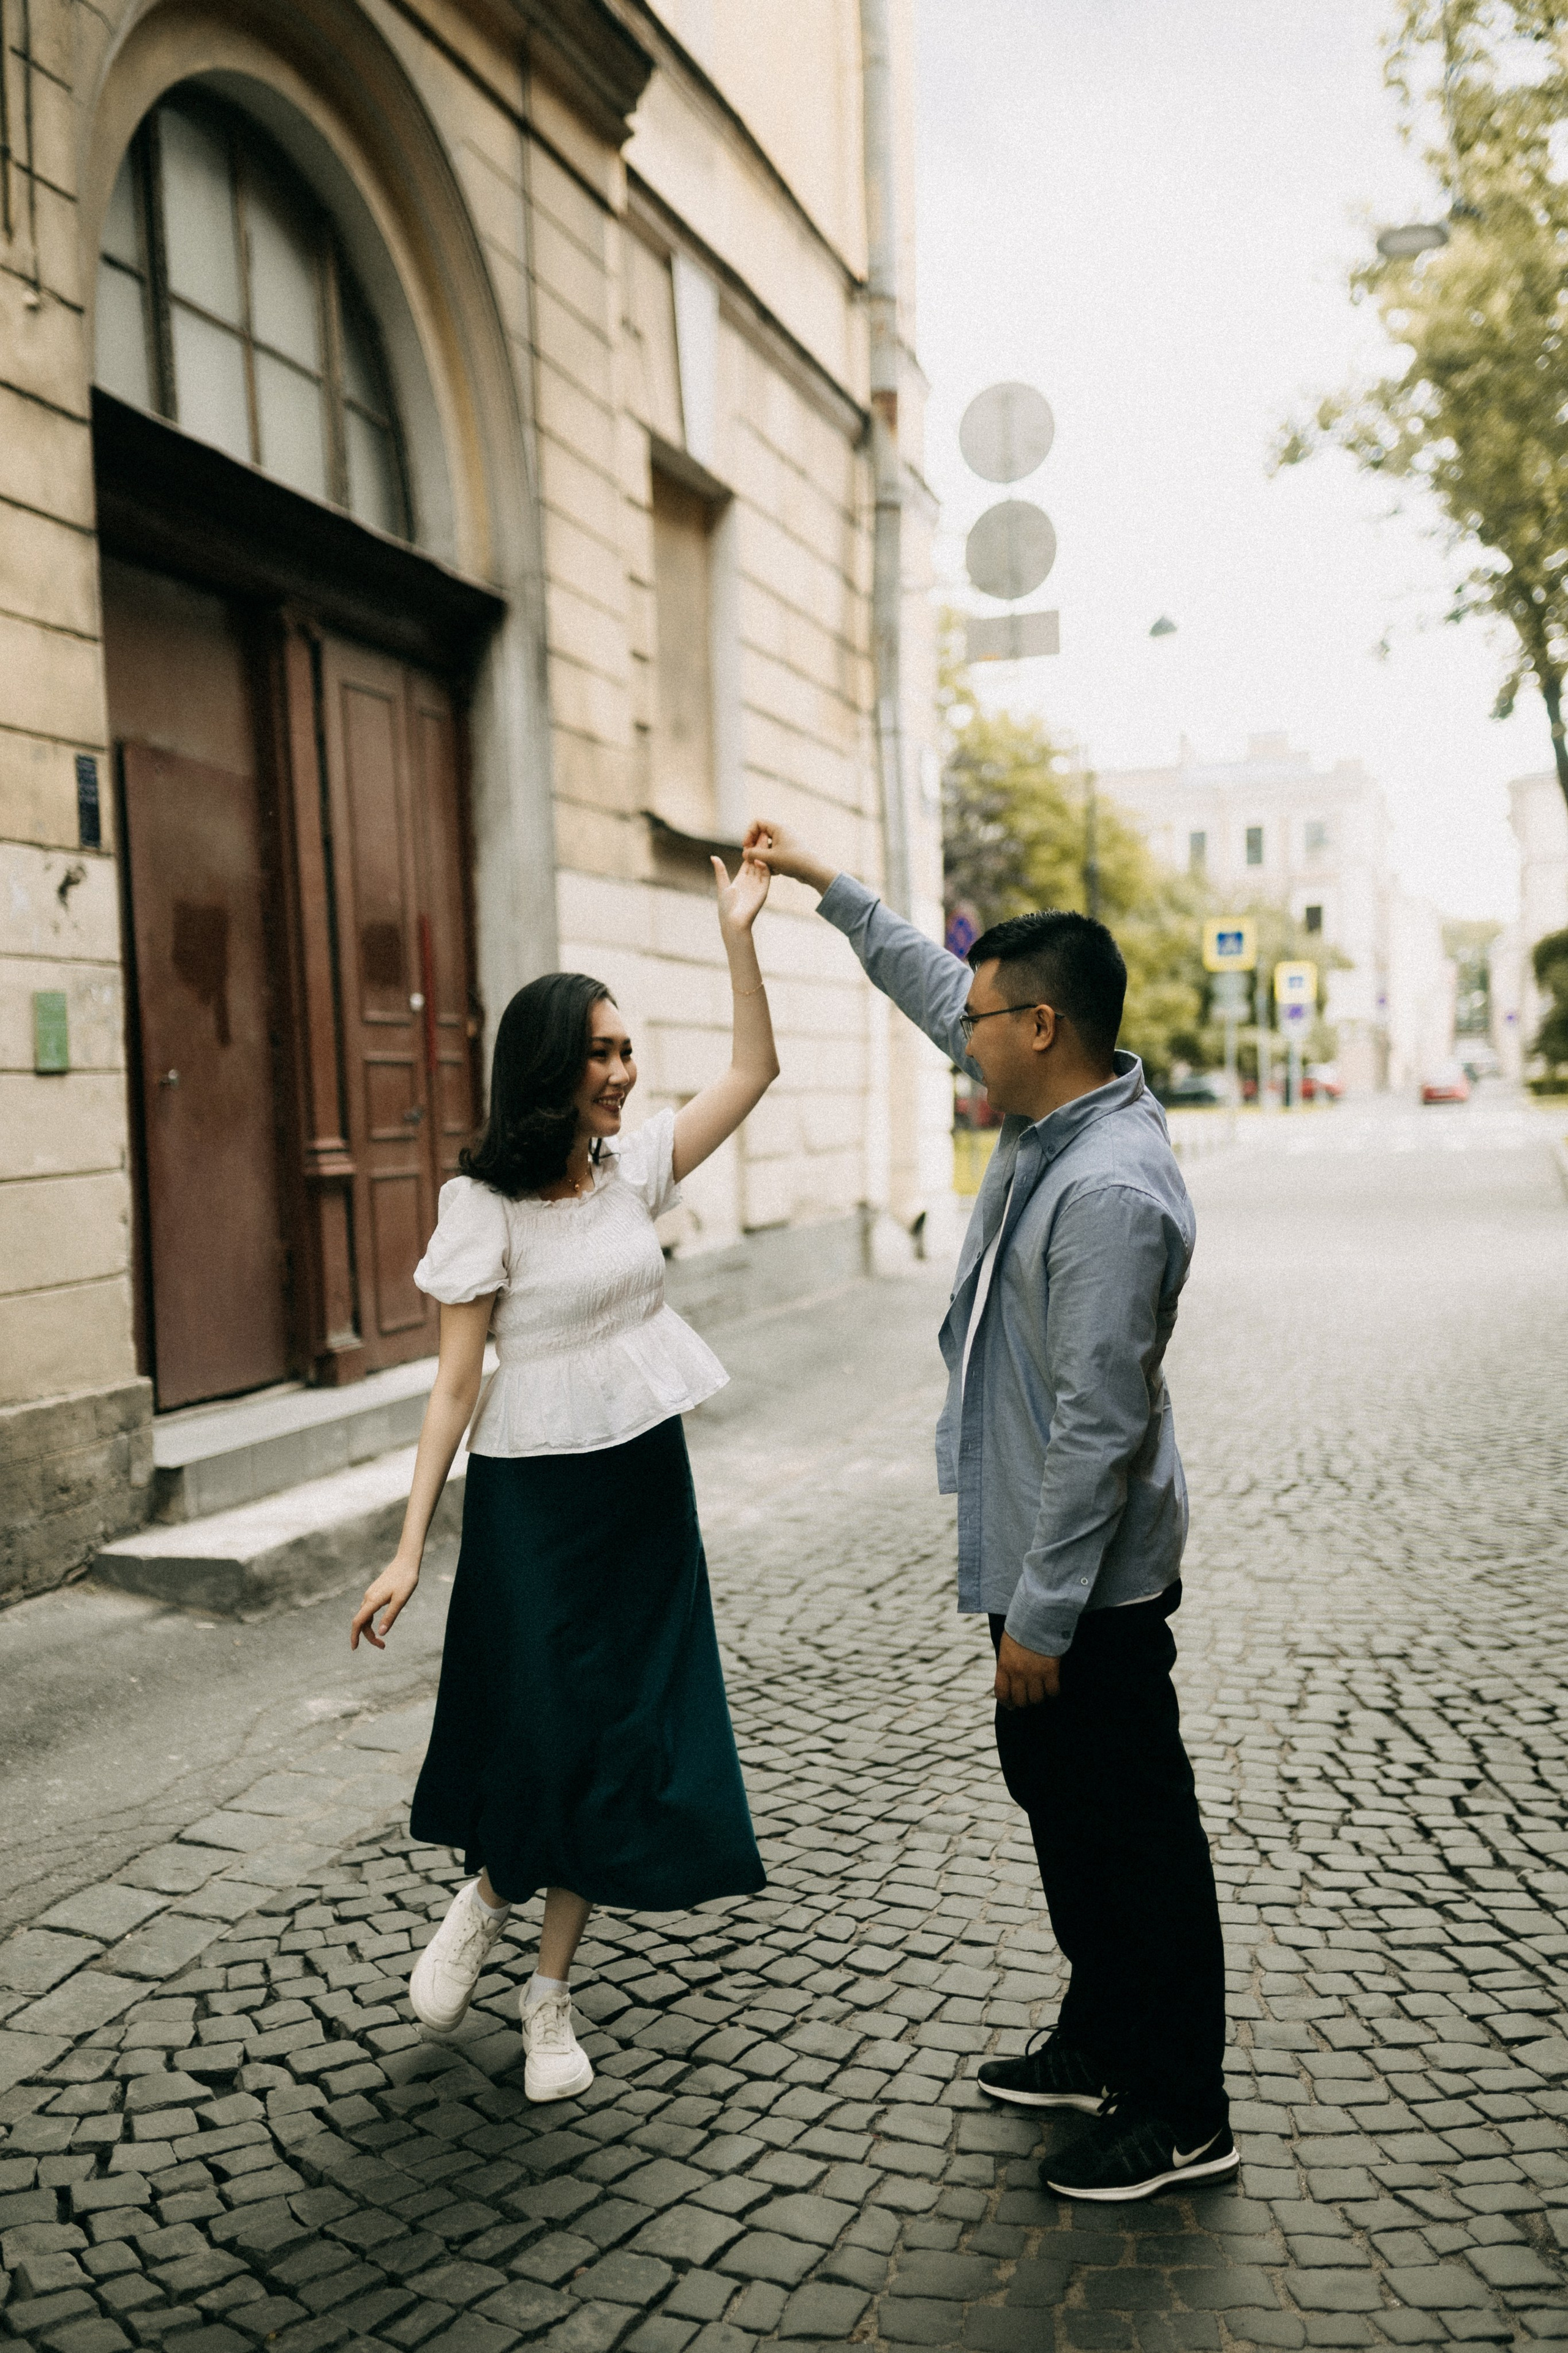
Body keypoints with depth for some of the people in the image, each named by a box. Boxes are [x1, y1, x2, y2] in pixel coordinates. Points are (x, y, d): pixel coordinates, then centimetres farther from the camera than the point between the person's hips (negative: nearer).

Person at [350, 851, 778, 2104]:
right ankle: (486, 1894, 38)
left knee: (626, 1738, 8)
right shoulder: (484, 1202, -12)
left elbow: (756, 1071, 4)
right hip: (534, 1493, -5)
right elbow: (455, 1384, -12)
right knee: (542, 1730, 2)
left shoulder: (635, 1165, 3)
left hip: (646, 1484, 5)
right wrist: (410, 1550, -14)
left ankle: (551, 1992, 27)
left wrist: (739, 933, -5)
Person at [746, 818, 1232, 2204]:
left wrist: (1043, 1617, -23)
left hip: (1090, 1581, -10)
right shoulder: (1056, 1116, 4)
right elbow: (937, 990, 20)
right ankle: (1103, 2043, 40)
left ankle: (1180, 2116, 23)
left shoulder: (1111, 1192, -27)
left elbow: (1098, 1427, -27)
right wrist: (829, 885, 24)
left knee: (1135, 1829, 5)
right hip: (1041, 1555, 10)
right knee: (1058, 1799, 22)